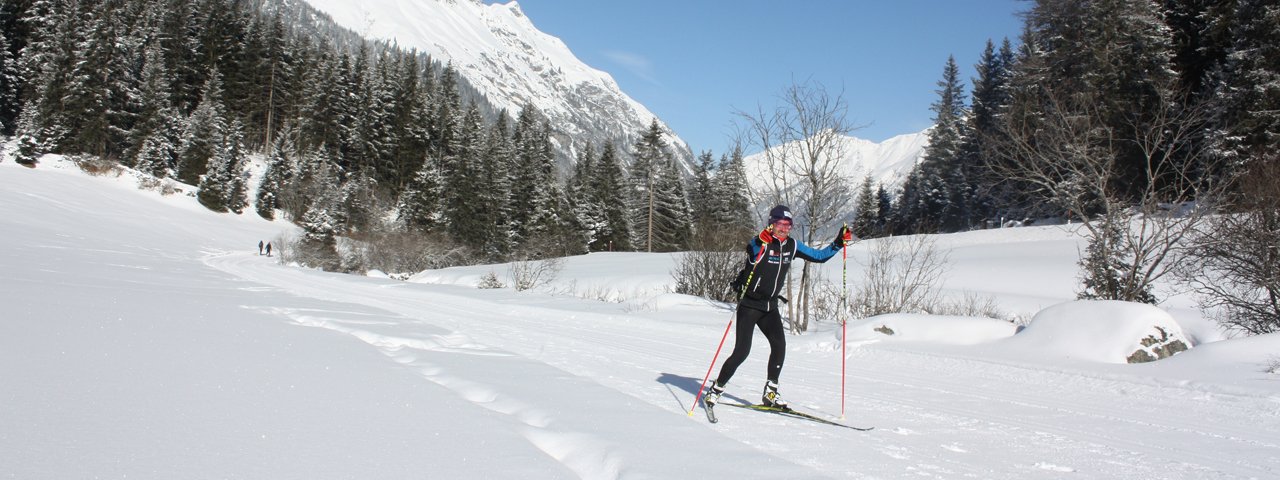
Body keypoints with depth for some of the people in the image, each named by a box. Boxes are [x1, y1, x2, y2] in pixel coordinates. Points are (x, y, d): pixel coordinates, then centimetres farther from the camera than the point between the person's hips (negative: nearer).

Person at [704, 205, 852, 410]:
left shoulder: (792, 245, 2)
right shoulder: (760, 242, -17)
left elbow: (819, 256, 12)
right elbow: (751, 251, -40)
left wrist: (838, 243, -1)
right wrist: (761, 241, -61)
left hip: (770, 306, 6)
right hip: (750, 304, -6)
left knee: (779, 345, -10)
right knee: (742, 351, -11)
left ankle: (770, 393, 5)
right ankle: (715, 389, 4)